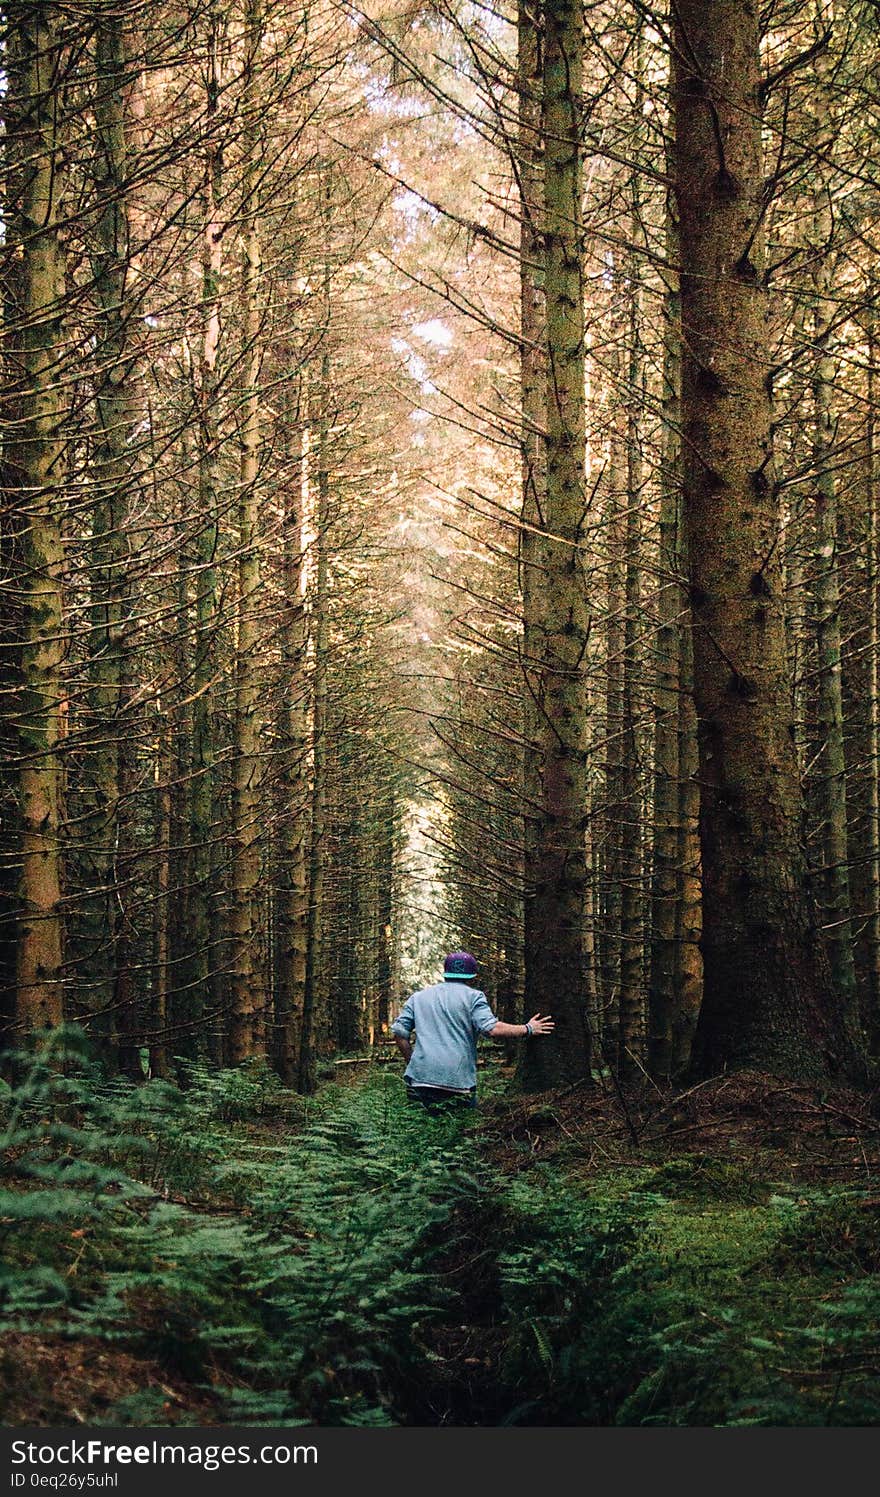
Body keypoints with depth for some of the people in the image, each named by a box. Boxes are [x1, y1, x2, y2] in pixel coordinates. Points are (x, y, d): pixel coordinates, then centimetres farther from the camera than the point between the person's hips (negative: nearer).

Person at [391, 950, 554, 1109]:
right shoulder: (473, 996, 5)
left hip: (420, 1078, 3)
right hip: (458, 1079, -3)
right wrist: (528, 1029, 5)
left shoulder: (418, 997, 18)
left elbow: (399, 1031, 11)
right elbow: (492, 1029, -7)